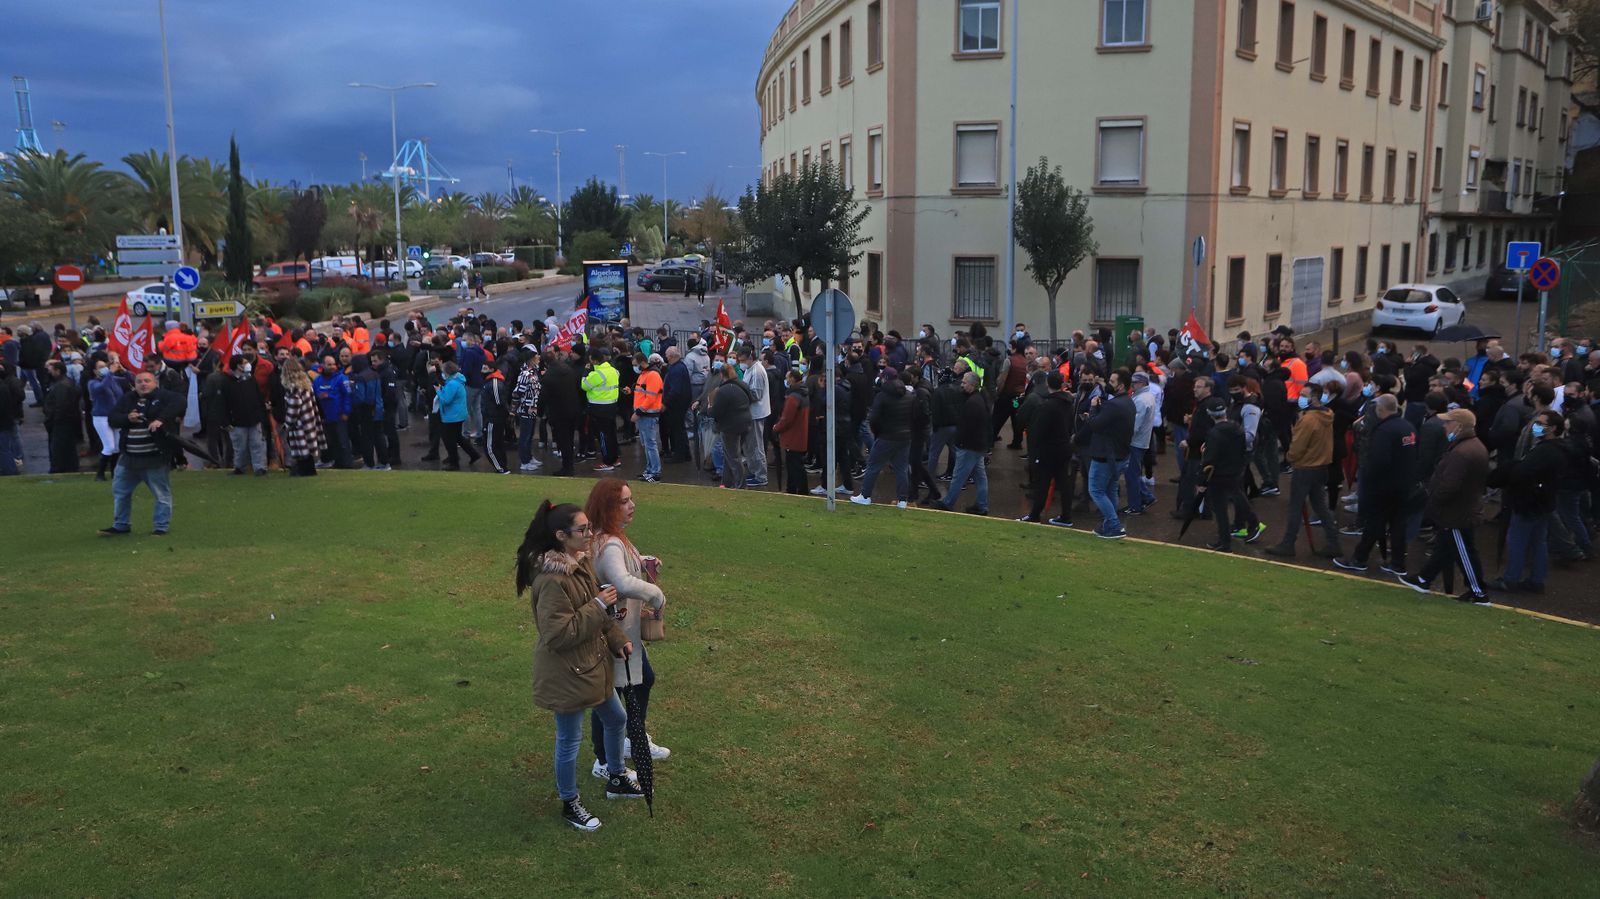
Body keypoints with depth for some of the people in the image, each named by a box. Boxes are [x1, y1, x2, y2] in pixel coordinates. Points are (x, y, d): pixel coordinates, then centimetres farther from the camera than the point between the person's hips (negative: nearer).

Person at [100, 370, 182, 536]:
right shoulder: (127, 399, 10)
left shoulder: (163, 396, -6)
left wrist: (162, 419, -33)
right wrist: (127, 418, -14)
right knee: (119, 491, 16)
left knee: (162, 494, 1)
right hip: (129, 456, 6)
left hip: (156, 457, -6)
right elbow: (112, 418, 7)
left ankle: (161, 527, 13)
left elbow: (178, 403, -24)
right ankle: (120, 525, 30)